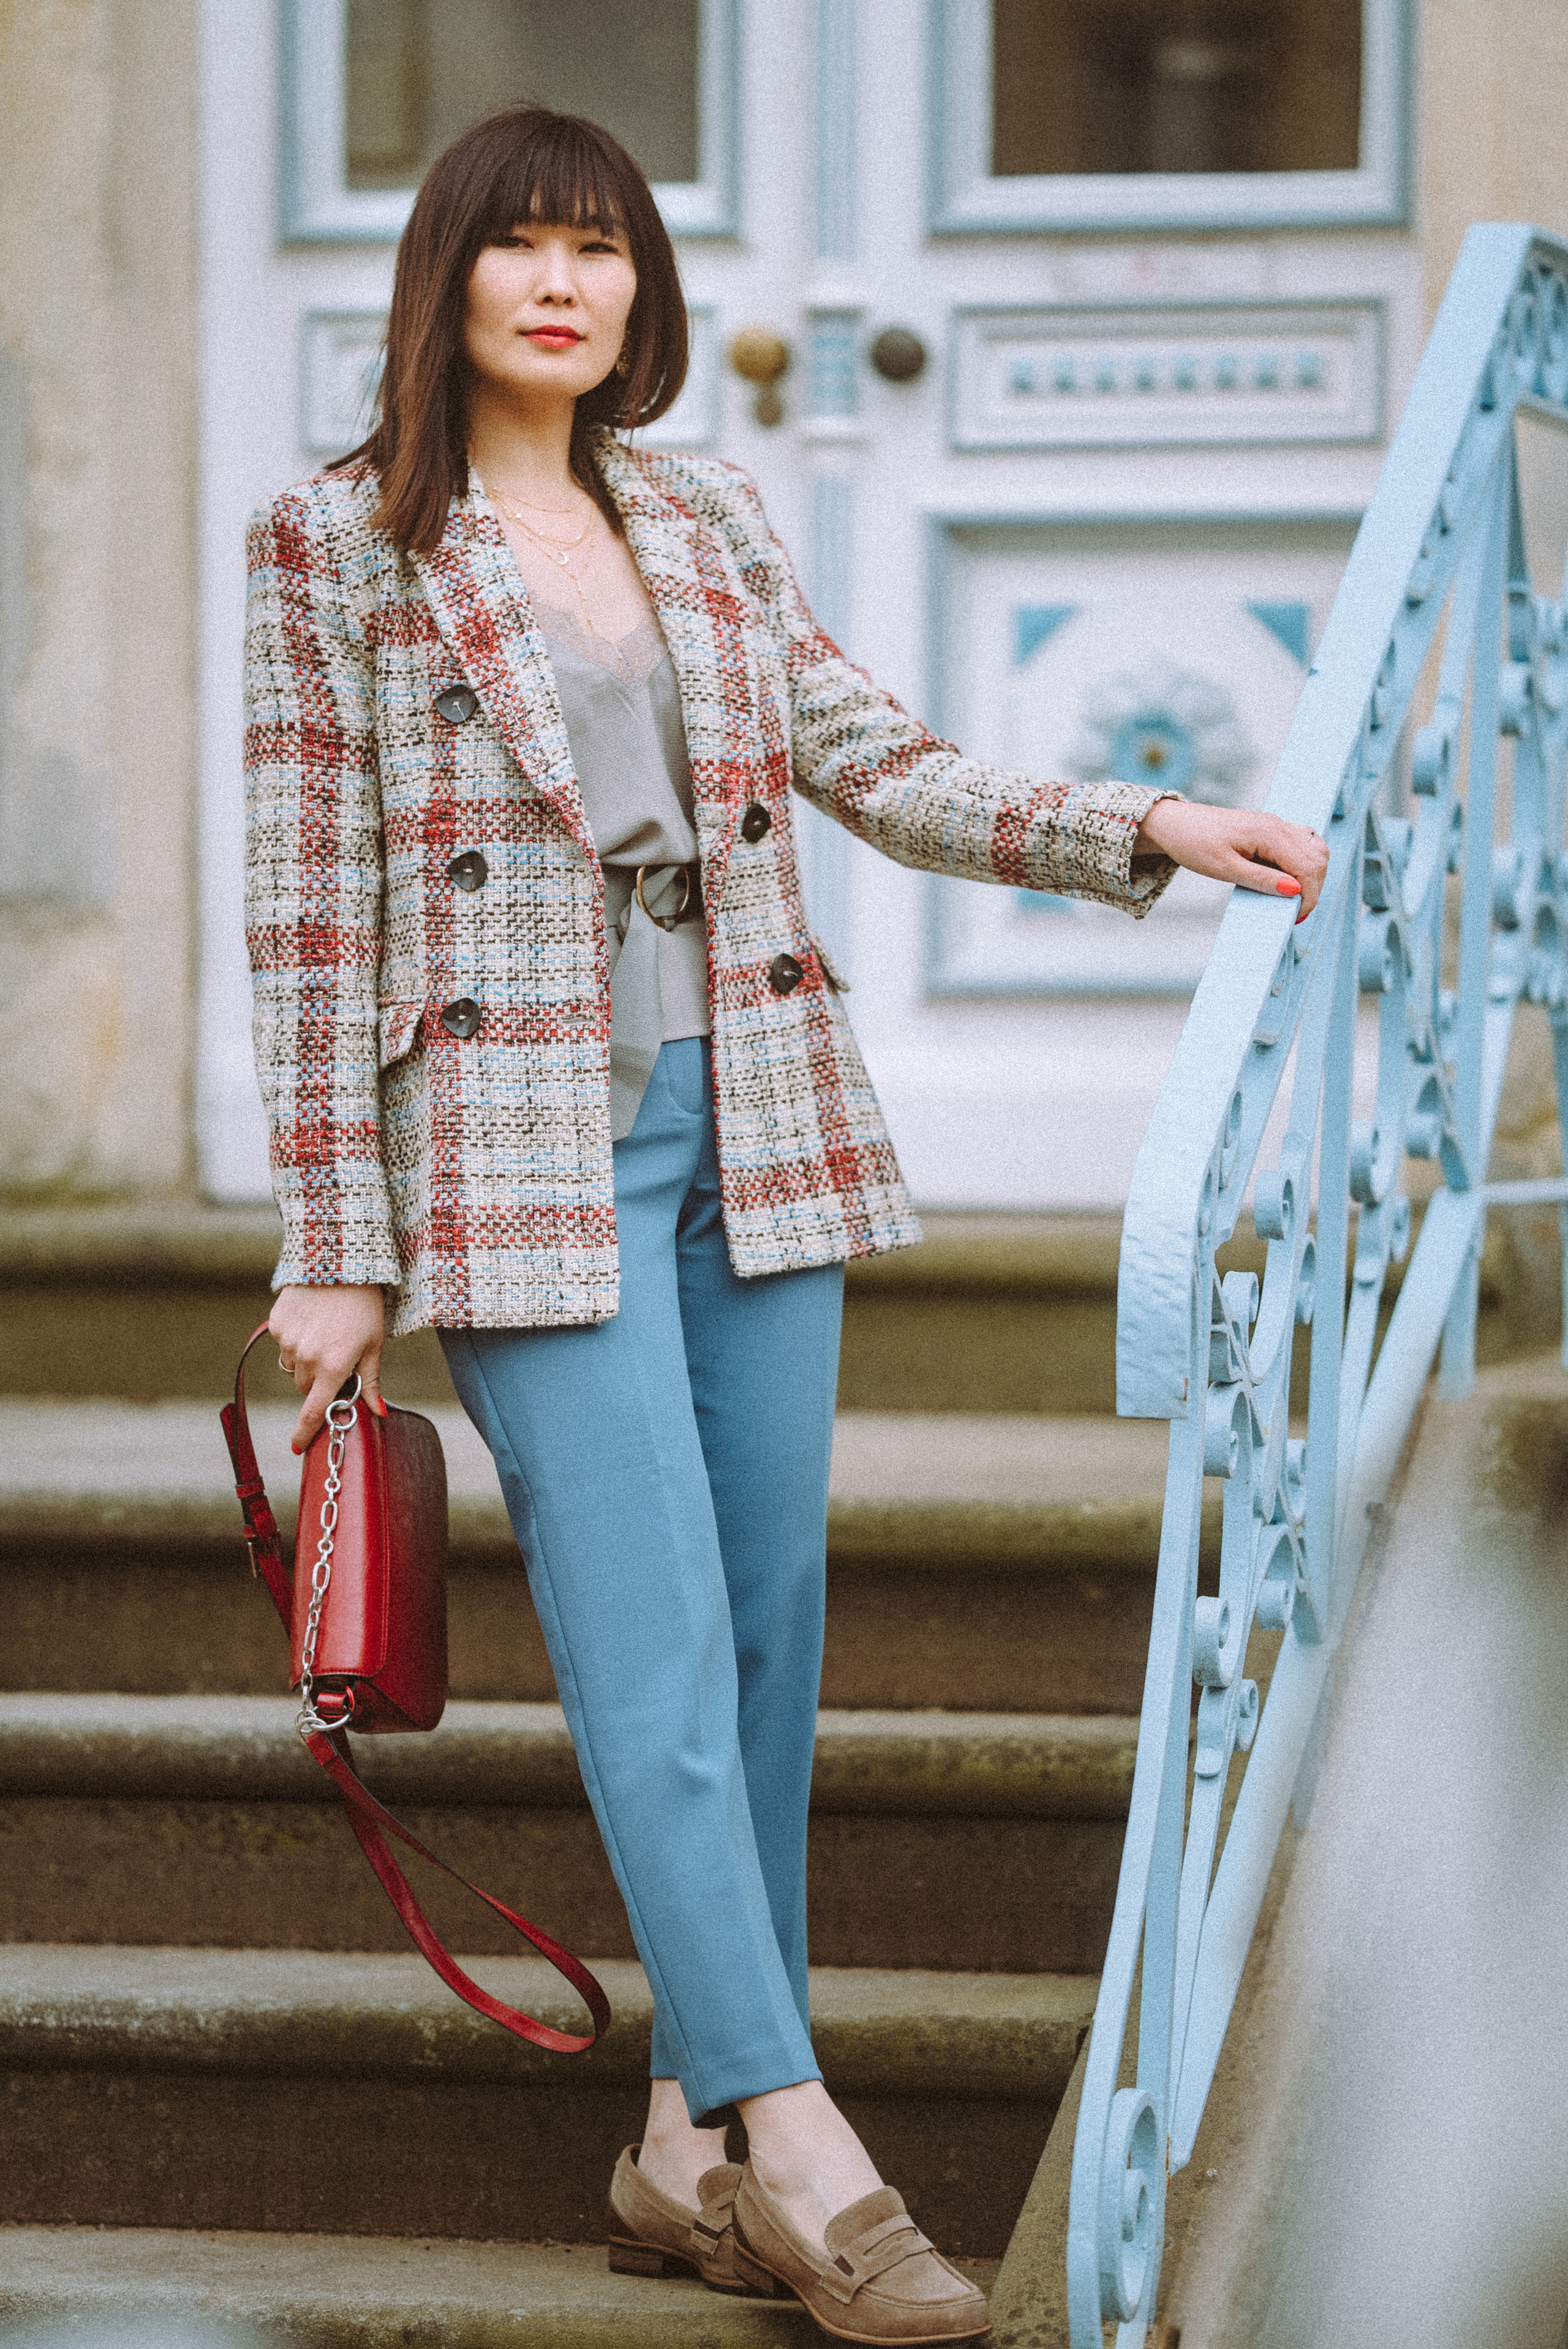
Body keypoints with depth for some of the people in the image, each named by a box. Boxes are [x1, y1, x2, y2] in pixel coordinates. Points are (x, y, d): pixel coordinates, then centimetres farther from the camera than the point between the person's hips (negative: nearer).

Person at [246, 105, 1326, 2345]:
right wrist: (334, 1241, -5)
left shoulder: (707, 522, 13)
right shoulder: (336, 544, 0)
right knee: (656, 1647, -11)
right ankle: (808, 2158, -13)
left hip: (756, 1124, 5)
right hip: (522, 1145, -5)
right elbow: (313, 905, -2)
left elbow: (884, 770, 10)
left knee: (767, 1636, 5)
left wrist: (1147, 828, -5)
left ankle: (693, 2148, 13)